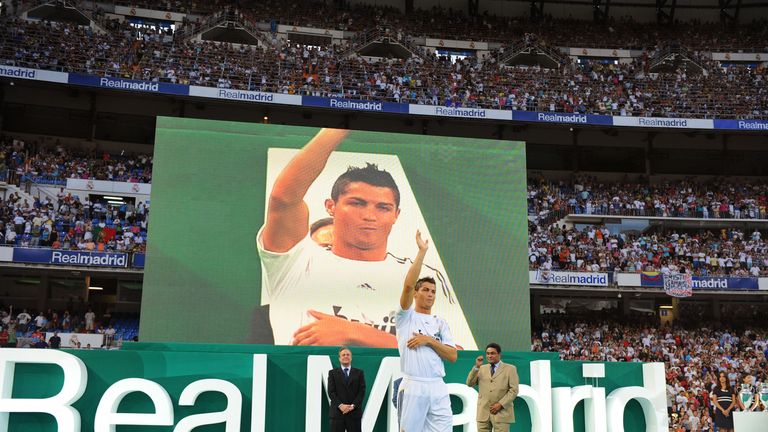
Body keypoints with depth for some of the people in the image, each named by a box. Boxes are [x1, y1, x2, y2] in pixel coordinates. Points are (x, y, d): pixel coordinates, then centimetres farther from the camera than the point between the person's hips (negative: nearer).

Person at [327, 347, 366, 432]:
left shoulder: (359, 373, 10)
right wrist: (340, 405, -14)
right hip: (337, 412, 0)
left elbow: (362, 391, 2)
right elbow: (331, 392, 0)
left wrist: (353, 406, -11)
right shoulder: (333, 373, 9)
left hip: (354, 412, 1)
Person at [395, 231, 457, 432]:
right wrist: (422, 251, -10)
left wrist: (430, 340, -6)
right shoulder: (406, 317, 5)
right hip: (413, 387, -4)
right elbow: (408, 285, -13)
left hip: (438, 388, 4)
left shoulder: (441, 323, 17)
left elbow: (453, 356, 8)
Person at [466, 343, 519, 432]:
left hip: (501, 412, -3)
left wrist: (501, 404, -11)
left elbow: (514, 390, -1)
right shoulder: (482, 369, 16)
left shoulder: (510, 369, 7)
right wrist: (476, 367, -6)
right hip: (483, 413, 3)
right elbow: (469, 383, 5)